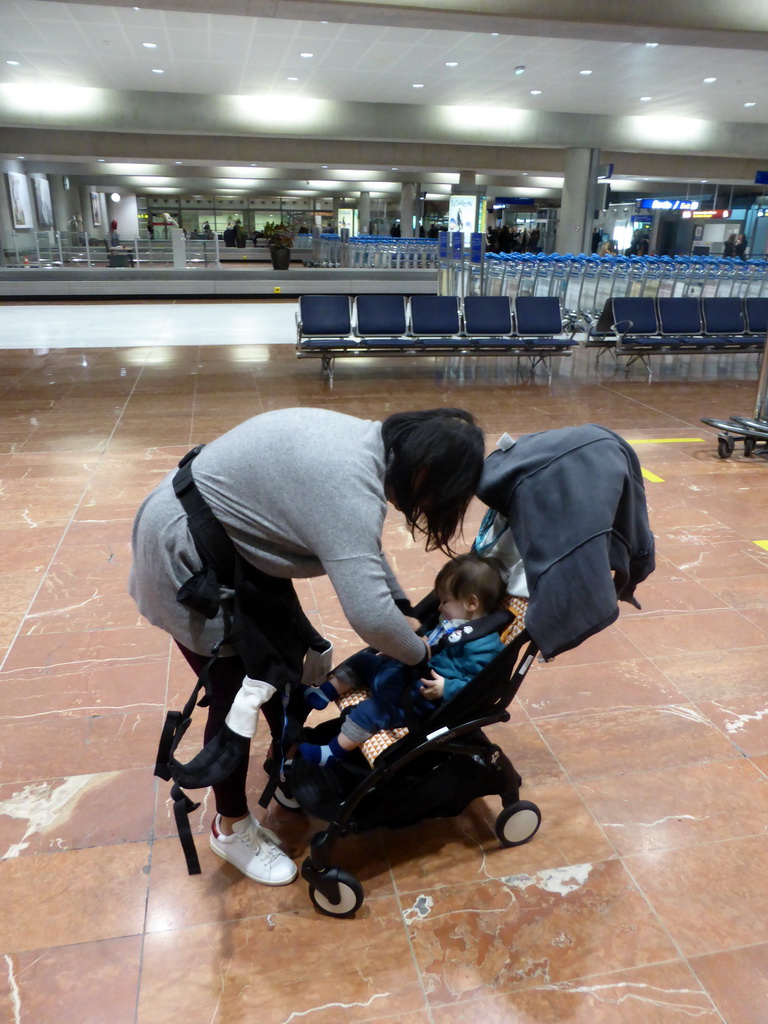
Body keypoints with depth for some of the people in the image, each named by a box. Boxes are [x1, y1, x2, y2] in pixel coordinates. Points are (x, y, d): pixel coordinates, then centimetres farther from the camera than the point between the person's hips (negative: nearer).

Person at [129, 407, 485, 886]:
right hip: (185, 554, -9)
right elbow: (369, 613, -37)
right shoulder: (348, 485, -33)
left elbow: (363, 549, 12)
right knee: (237, 692, 1)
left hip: (236, 540, 9)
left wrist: (404, 606, 8)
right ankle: (232, 827, 24)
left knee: (286, 655, 16)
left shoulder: (371, 442, -3)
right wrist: (421, 654, -17)